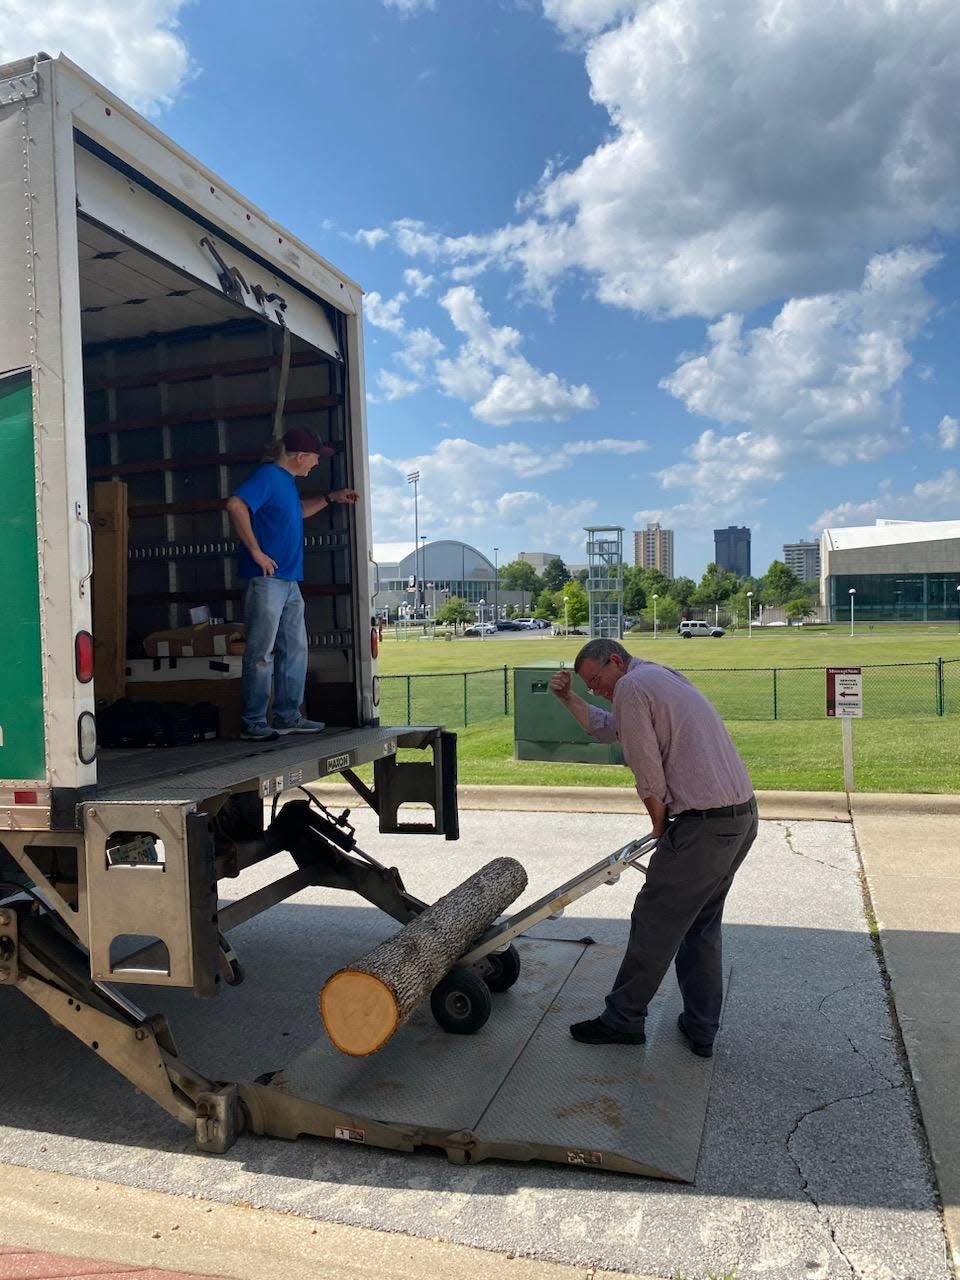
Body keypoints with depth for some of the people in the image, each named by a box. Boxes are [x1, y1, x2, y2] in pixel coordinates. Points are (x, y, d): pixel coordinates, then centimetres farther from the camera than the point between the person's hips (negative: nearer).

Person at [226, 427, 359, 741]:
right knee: (262, 653, -5)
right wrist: (256, 551, -22)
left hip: (289, 582, 10)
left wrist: (330, 498, 32)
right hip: (267, 579, -10)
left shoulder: (287, 480, 19)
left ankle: (288, 717, 21)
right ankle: (253, 724, 2)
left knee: (295, 650, 12)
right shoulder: (268, 475, -11)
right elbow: (235, 505, -26)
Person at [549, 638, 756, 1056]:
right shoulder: (661, 678, 21)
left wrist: (660, 826, 1)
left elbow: (647, 773, -12)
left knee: (654, 923, 4)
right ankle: (701, 1029, 26)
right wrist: (568, 698, 23)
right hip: (742, 817, 10)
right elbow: (608, 728, 31)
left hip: (704, 825, -10)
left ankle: (623, 1019, 18)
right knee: (702, 927, 19)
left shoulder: (631, 686, -10)